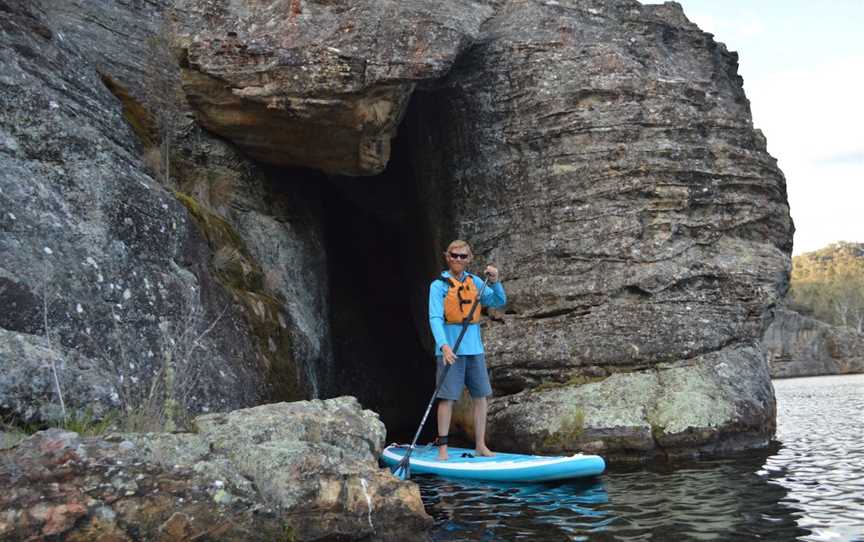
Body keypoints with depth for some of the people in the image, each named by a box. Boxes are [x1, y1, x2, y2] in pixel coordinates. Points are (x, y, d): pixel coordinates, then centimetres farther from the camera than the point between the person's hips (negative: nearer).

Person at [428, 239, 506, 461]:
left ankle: (480, 445, 20)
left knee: (480, 397, 9)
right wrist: (444, 345, -28)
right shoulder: (439, 285, -5)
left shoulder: (475, 282, 9)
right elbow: (435, 318, -14)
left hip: (475, 349, 5)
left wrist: (494, 282, -12)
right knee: (447, 398, -3)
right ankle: (442, 447, 5)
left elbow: (499, 302, 6)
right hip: (450, 350, -5)